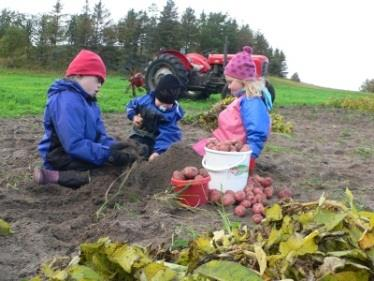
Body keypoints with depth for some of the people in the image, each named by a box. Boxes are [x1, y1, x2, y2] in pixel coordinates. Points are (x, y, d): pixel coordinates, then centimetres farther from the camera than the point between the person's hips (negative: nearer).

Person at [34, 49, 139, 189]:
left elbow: (100, 135, 7)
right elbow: (74, 145, -29)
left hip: (77, 152, 10)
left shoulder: (88, 100, 11)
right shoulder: (67, 101, -21)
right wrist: (108, 154, -28)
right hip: (63, 157, -10)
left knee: (129, 149, 8)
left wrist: (114, 148, -12)